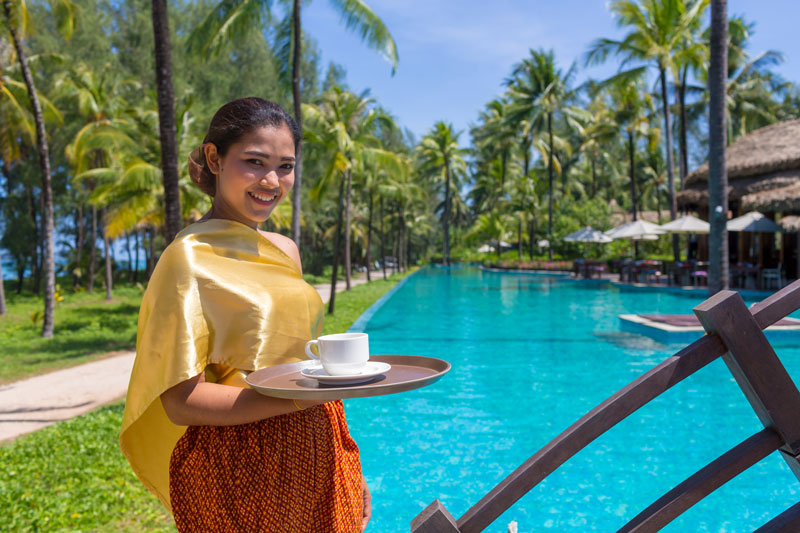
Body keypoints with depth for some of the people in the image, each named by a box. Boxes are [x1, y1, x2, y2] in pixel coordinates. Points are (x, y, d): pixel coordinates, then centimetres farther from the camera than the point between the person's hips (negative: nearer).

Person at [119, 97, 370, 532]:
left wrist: (337, 375, 5)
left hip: (311, 458, 7)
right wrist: (298, 397, -27)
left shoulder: (285, 250, 8)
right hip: (237, 470, -6)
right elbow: (182, 402, -18)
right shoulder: (190, 257, -14)